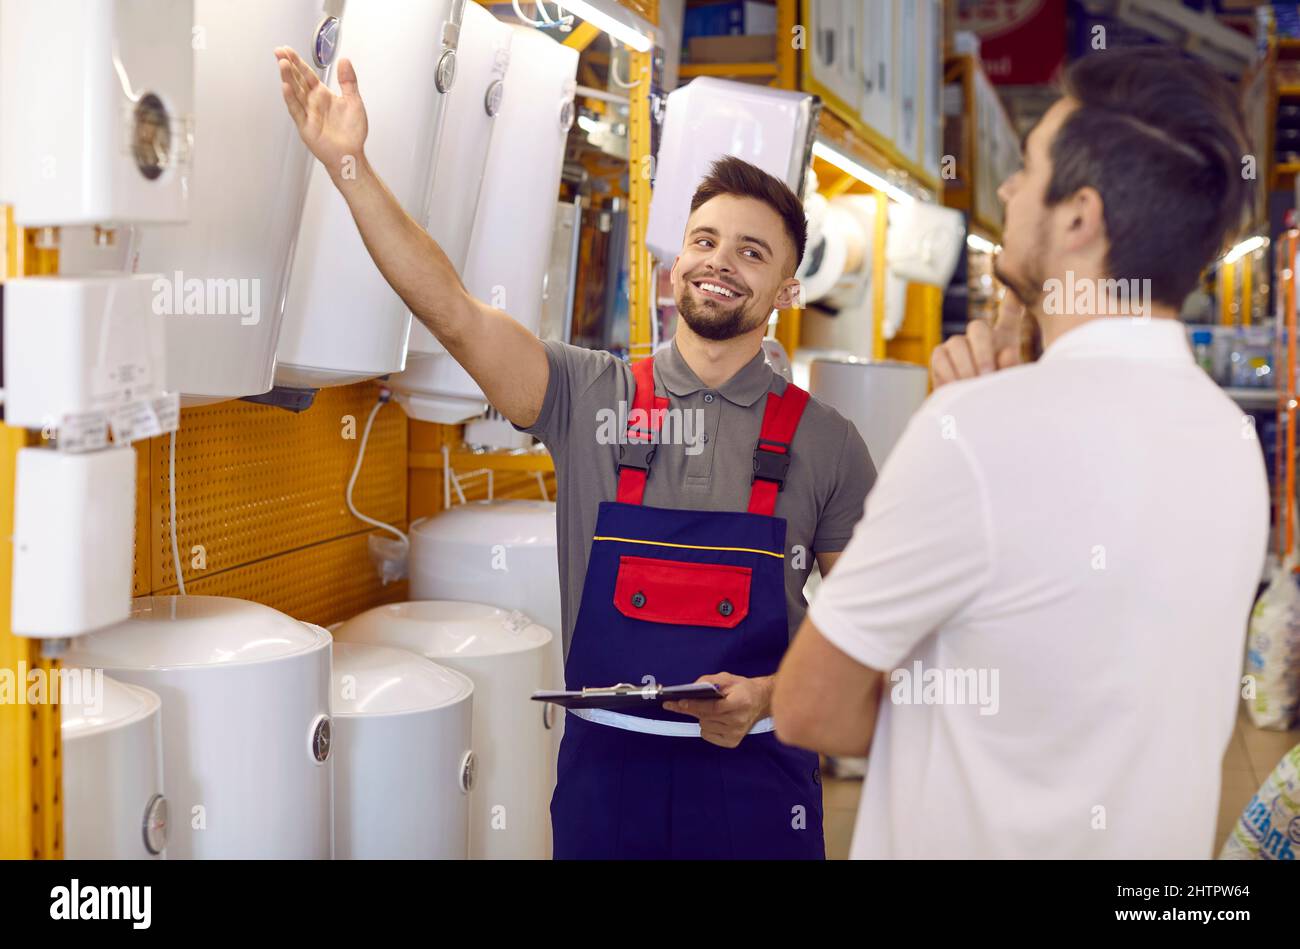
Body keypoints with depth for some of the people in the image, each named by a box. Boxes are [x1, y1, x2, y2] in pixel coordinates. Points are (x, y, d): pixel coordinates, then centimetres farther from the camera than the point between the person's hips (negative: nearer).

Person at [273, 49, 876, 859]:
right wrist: (350, 165, -21)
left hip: (755, 771, 0)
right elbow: (452, 312, -12)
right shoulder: (589, 396, 0)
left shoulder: (823, 441, 0)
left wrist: (771, 692, -11)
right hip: (607, 765, 1)